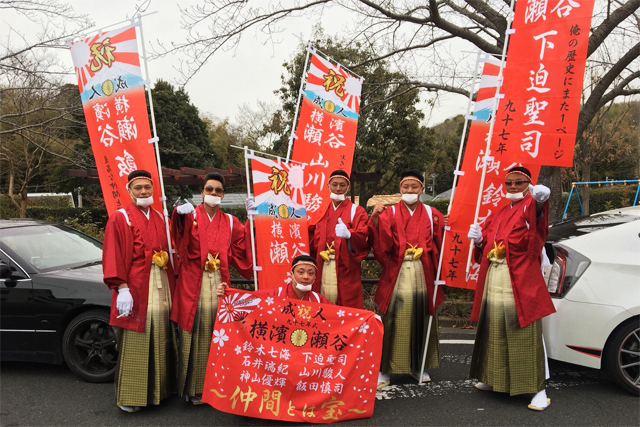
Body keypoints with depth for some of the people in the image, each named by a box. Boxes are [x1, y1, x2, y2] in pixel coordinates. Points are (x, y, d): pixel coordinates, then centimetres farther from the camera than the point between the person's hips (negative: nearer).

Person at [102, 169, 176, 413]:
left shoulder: (160, 218, 15)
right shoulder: (120, 219, -3)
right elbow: (113, 257, -10)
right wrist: (122, 288, -17)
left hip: (161, 288, 6)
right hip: (134, 289, -5)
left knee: (160, 342, 11)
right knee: (134, 343, 0)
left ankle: (158, 389, 24)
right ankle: (129, 396, 13)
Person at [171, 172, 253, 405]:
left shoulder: (230, 221, 13)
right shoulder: (191, 215, 2)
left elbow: (239, 249, 5)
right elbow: (180, 231, -20)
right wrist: (181, 213, -43)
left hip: (218, 283, 3)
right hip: (193, 282, -3)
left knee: (215, 332, 6)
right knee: (194, 332, -2)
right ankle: (193, 387, 10)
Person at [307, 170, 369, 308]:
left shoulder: (356, 211, 3)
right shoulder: (321, 211, 17)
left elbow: (364, 238, -13)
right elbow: (313, 238, 14)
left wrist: (349, 234, -30)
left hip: (345, 268, -4)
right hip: (322, 268, 4)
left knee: (346, 307, -4)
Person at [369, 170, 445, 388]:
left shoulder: (432, 215, 10)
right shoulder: (389, 213, 3)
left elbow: (439, 246, 5)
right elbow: (381, 244, -13)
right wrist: (375, 218, -27)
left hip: (423, 276, 2)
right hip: (397, 275, -2)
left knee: (420, 319, 9)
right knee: (393, 321, -1)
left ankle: (418, 366, 25)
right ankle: (385, 369, 11)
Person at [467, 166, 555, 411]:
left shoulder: (530, 207, -2)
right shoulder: (498, 215, 18)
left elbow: (538, 209, -27)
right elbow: (486, 242, 17)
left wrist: (541, 197, -46)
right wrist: (479, 238, -2)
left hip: (521, 281, -7)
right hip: (493, 281, 7)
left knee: (525, 334, -4)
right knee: (495, 332, 16)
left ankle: (538, 389, 6)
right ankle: (495, 379, 32)